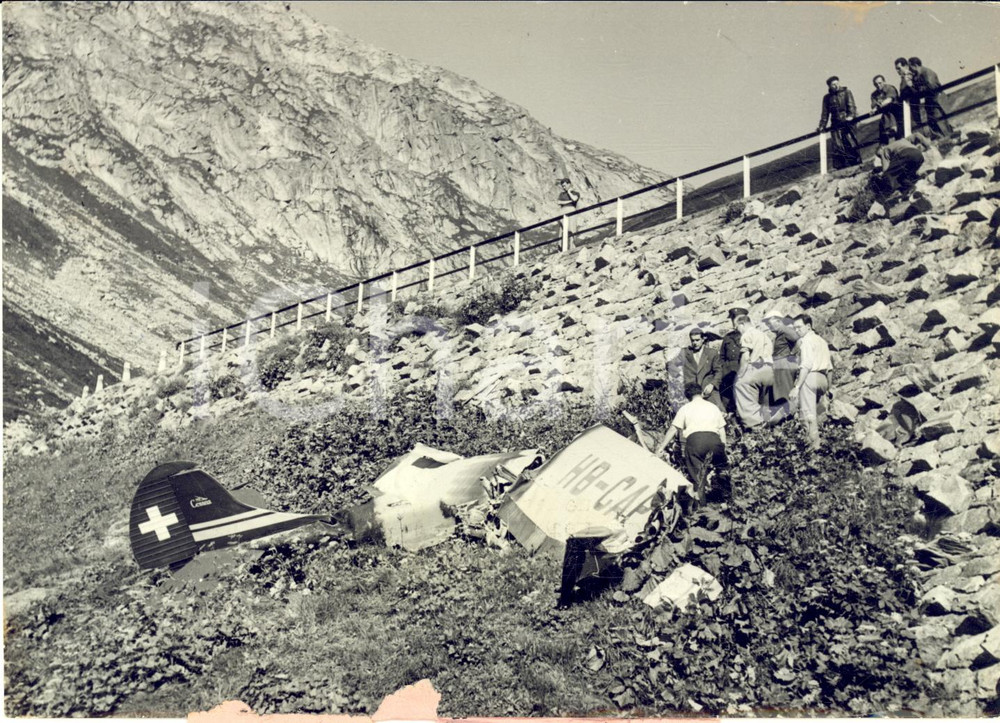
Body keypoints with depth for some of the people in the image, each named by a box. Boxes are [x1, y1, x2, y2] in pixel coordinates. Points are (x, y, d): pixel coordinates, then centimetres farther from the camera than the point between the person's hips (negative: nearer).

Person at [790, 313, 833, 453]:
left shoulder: (806, 341, -6)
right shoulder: (821, 341, 21)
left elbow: (806, 366, -17)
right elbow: (829, 366, 21)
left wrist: (797, 386, -19)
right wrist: (827, 386, 26)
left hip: (810, 377, -9)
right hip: (823, 379, 9)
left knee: (808, 413, -7)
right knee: (819, 412, 16)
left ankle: (813, 442, -11)